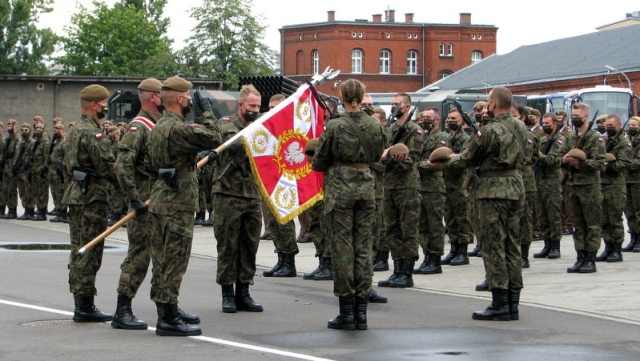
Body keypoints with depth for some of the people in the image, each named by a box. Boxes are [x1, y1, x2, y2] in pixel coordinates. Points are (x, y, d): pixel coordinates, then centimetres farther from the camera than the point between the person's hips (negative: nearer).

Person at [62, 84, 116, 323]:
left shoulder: (75, 130, 17)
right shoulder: (91, 132, -16)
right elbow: (108, 166, -19)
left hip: (75, 196, 10)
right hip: (92, 198, -10)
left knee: (79, 250, 13)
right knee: (89, 252, -7)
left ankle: (81, 304, 18)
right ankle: (85, 307, -5)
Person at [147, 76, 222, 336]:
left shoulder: (160, 126, 15)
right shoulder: (177, 128, -18)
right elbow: (214, 139, -23)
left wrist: (200, 156, 19)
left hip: (160, 199, 10)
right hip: (177, 203, -10)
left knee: (164, 259, 14)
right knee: (174, 259, -6)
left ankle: (167, 312, 22)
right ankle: (168, 319, -4)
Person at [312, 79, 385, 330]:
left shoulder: (335, 127, -11)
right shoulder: (375, 126, 1)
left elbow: (318, 163, -3)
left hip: (339, 189, -4)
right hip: (366, 187, 4)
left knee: (342, 249, 0)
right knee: (363, 249, 7)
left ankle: (346, 312, 2)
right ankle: (361, 312, 9)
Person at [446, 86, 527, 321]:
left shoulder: (490, 131, -14)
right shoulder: (520, 128, 9)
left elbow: (468, 159, -6)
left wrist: (451, 161, 17)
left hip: (494, 190, -7)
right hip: (516, 189, 7)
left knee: (493, 247, -3)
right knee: (512, 245, 11)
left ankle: (500, 305, -3)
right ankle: (513, 303, 13)